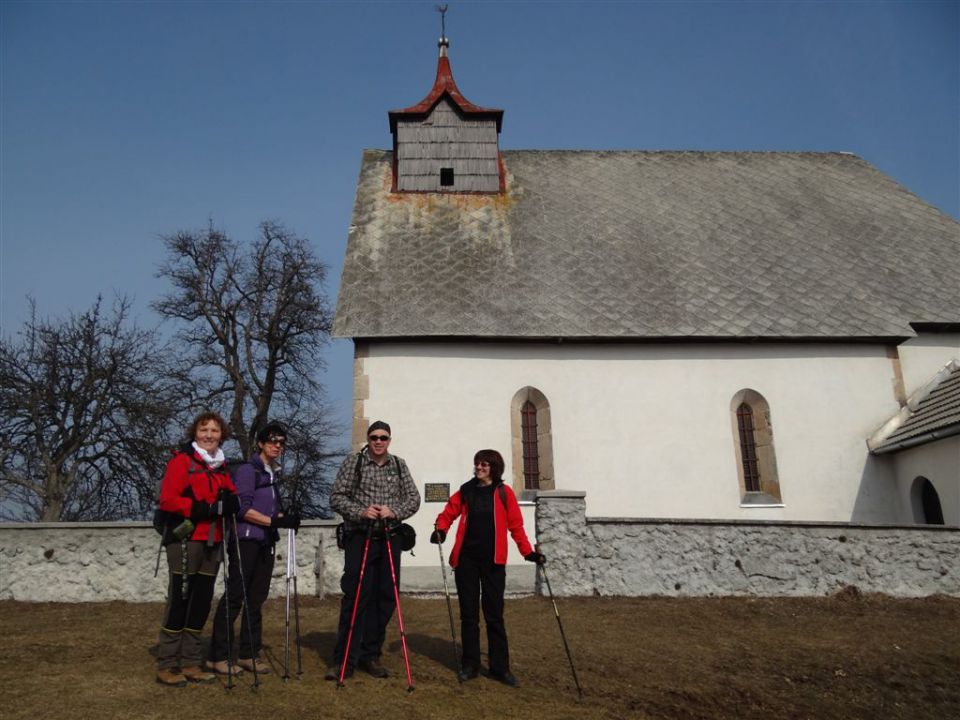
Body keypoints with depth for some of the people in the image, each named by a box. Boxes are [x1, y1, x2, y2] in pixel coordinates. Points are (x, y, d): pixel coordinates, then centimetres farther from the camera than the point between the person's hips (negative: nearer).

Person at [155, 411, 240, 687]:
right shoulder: (181, 461, -4)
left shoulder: (221, 467, 17)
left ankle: (191, 664, 18)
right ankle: (166, 665, 7)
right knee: (179, 601, -4)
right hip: (185, 541, -7)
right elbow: (167, 500, -13)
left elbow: (231, 503, 17)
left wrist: (227, 503, -6)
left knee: (201, 603, 10)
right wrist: (203, 508, -20)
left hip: (212, 542, 7)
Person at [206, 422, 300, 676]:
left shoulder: (274, 473, 16)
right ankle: (217, 656, 4)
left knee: (257, 598, 10)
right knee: (234, 596, -5)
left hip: (266, 543, 8)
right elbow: (243, 509, -15)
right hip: (245, 540, -8)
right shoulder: (247, 470, -8)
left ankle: (249, 654, 18)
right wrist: (274, 521, -19)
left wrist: (287, 517, 3)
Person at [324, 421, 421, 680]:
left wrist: (394, 511, -13)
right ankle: (344, 660, 1)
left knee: (385, 598, 6)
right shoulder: (352, 462, 1)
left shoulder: (399, 465, 10)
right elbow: (337, 496, -3)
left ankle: (370, 656, 19)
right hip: (359, 539, -3)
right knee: (356, 598, -7)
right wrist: (361, 512, -18)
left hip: (389, 540, 4)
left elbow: (414, 498, 6)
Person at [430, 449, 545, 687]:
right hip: (466, 559, 2)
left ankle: (500, 667, 13)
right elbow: (448, 513, 9)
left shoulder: (504, 492, 0)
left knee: (494, 615, 3)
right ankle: (470, 665, 19)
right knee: (469, 614, 9)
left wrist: (528, 552, -6)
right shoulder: (466, 491, 6)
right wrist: (441, 529, -11)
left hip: (493, 560, -2)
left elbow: (515, 525, 1)